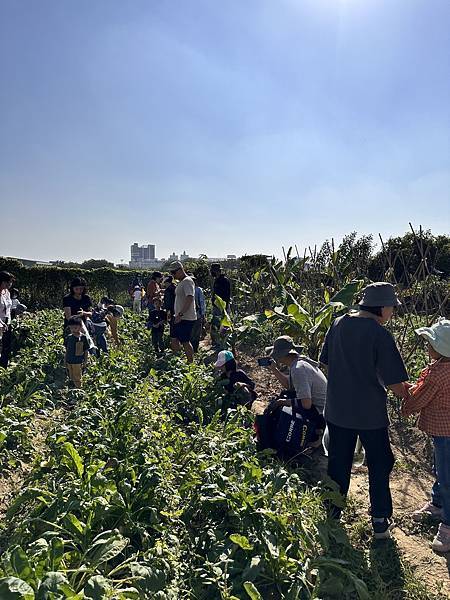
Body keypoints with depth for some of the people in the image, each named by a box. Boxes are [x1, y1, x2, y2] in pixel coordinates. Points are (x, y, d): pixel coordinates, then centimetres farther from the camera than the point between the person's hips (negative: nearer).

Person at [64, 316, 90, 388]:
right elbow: (67, 350, 8)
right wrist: (65, 361, 10)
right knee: (71, 378, 19)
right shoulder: (69, 337, -3)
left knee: (77, 379, 7)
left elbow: (86, 351, -6)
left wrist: (85, 362, -5)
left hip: (78, 362, -4)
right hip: (69, 362, 4)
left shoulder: (83, 337, -14)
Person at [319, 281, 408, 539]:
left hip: (338, 409, 5)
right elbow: (394, 383, -18)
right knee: (379, 465, 16)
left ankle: (332, 512, 35)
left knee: (338, 461, 20)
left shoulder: (338, 324, -2)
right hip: (370, 413, -5)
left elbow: (326, 362, 7)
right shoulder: (380, 334, -20)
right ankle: (381, 521, 27)